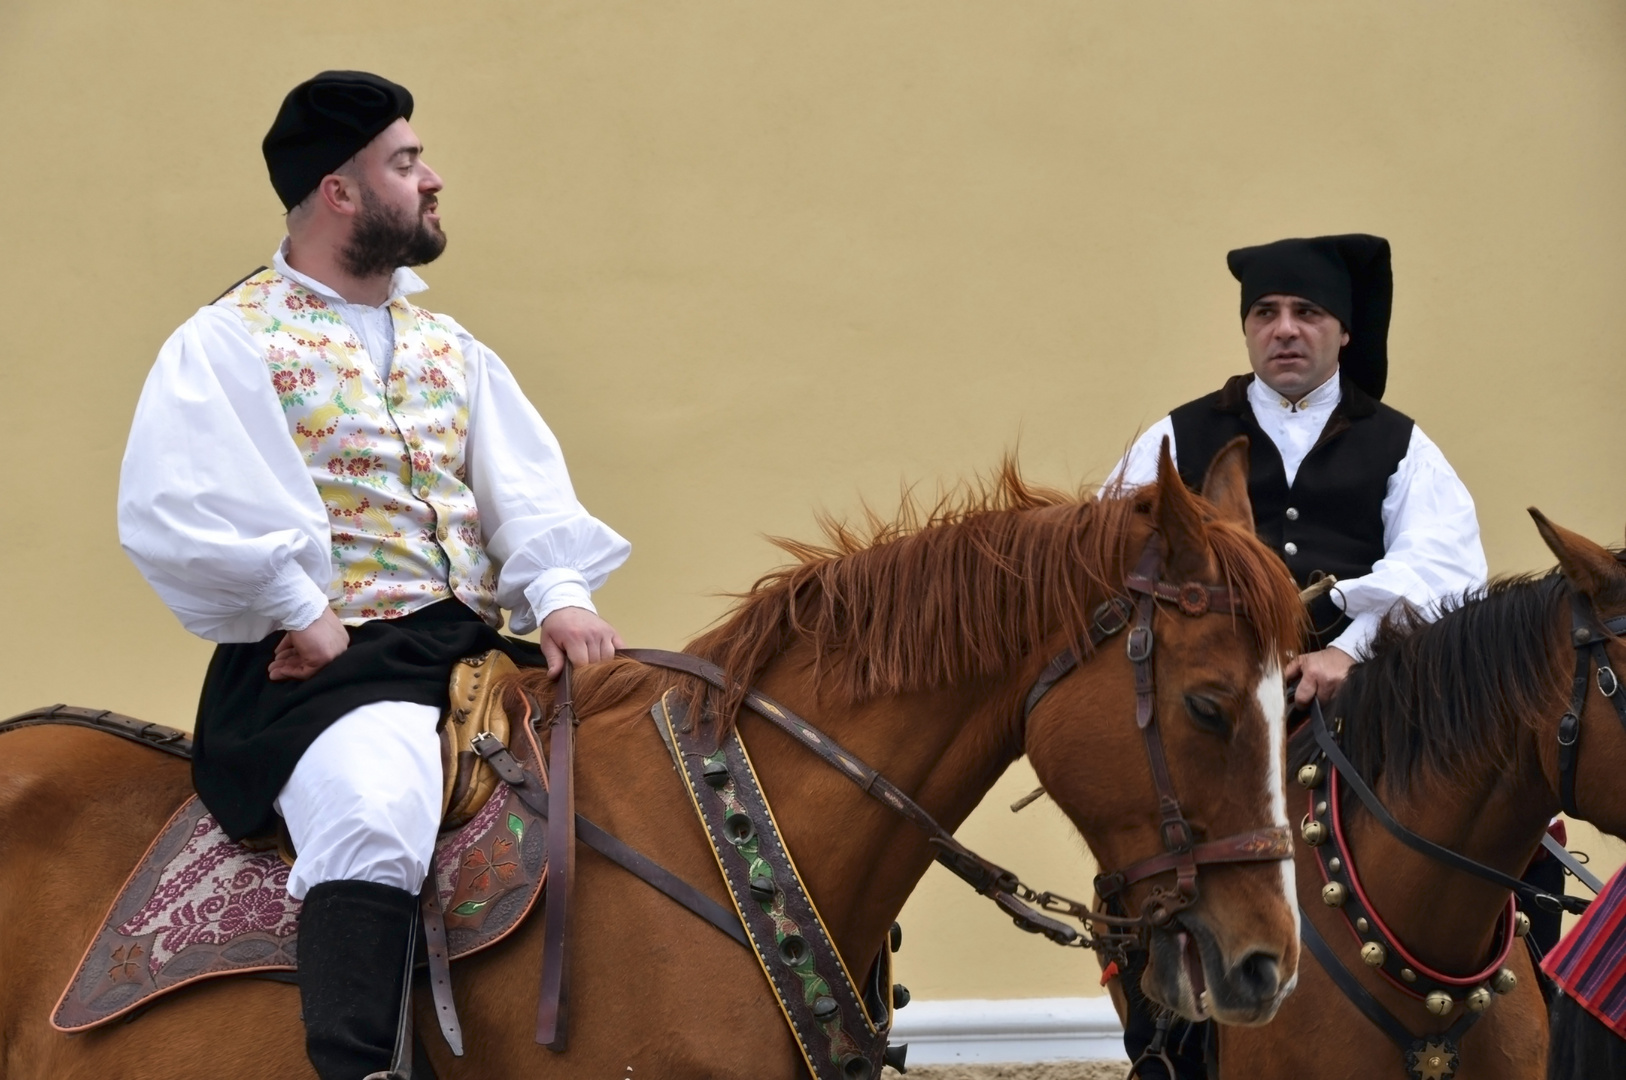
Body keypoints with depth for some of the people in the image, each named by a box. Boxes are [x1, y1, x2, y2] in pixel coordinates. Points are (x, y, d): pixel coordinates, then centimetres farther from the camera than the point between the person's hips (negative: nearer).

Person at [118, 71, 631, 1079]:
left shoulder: (449, 346, 21)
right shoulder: (231, 342, 0)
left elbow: (526, 485, 11)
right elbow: (173, 510, -15)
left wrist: (561, 593, -9)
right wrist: (301, 614, -18)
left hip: (476, 646, 7)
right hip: (325, 660, -7)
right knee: (375, 810, -36)